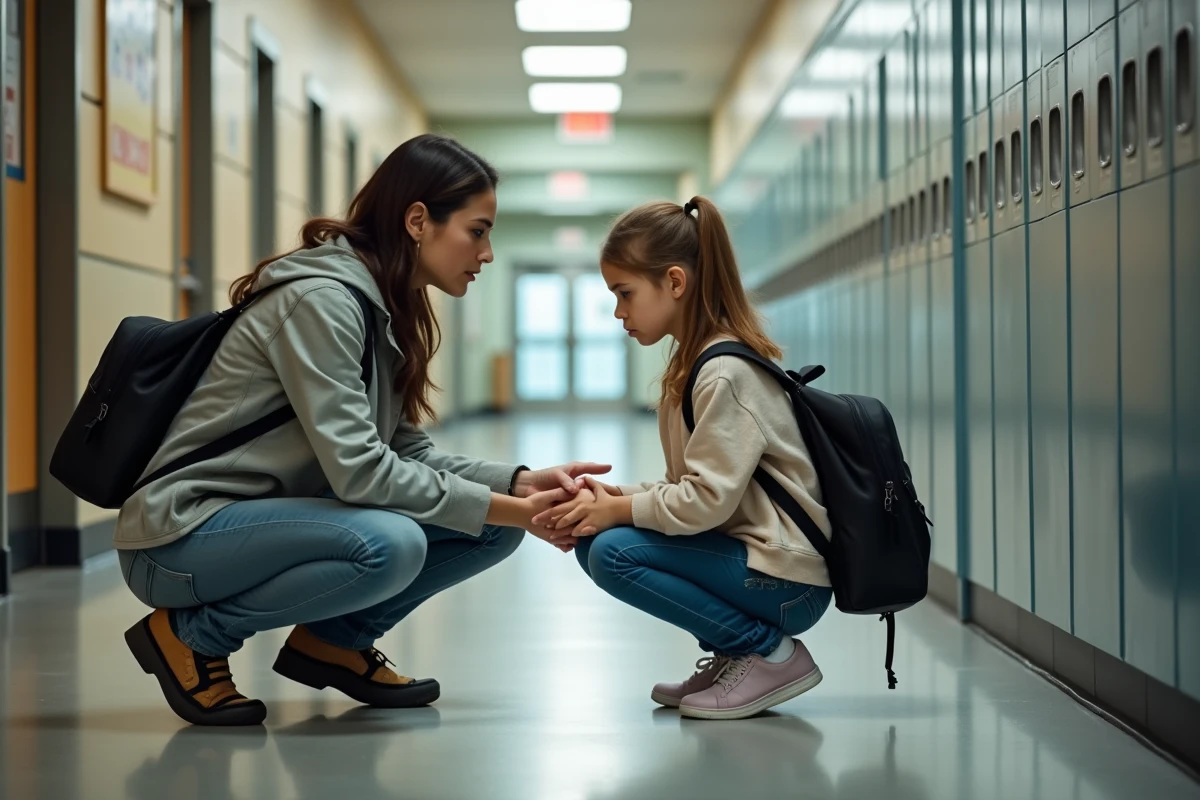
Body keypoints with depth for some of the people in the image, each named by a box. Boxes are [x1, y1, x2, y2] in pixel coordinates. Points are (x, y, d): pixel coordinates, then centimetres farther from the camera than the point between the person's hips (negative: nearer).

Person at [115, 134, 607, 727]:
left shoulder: (388, 311, 7)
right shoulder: (320, 299, -21)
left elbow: (408, 453, 6)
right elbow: (357, 469, -27)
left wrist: (519, 484, -9)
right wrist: (506, 510, -23)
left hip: (267, 519, 8)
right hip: (181, 538, -8)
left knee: (494, 524, -2)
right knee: (388, 544, -34)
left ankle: (331, 639, 11)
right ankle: (190, 635, -11)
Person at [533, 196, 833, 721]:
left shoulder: (725, 373, -18)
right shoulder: (692, 362, 12)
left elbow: (707, 499, -24)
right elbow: (689, 486, 12)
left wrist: (618, 509, -13)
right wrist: (618, 497, -4)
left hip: (788, 579, -10)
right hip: (745, 549, 10)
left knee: (613, 554, -20)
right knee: (592, 540, 4)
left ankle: (769, 652, -8)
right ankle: (731, 653, 10)